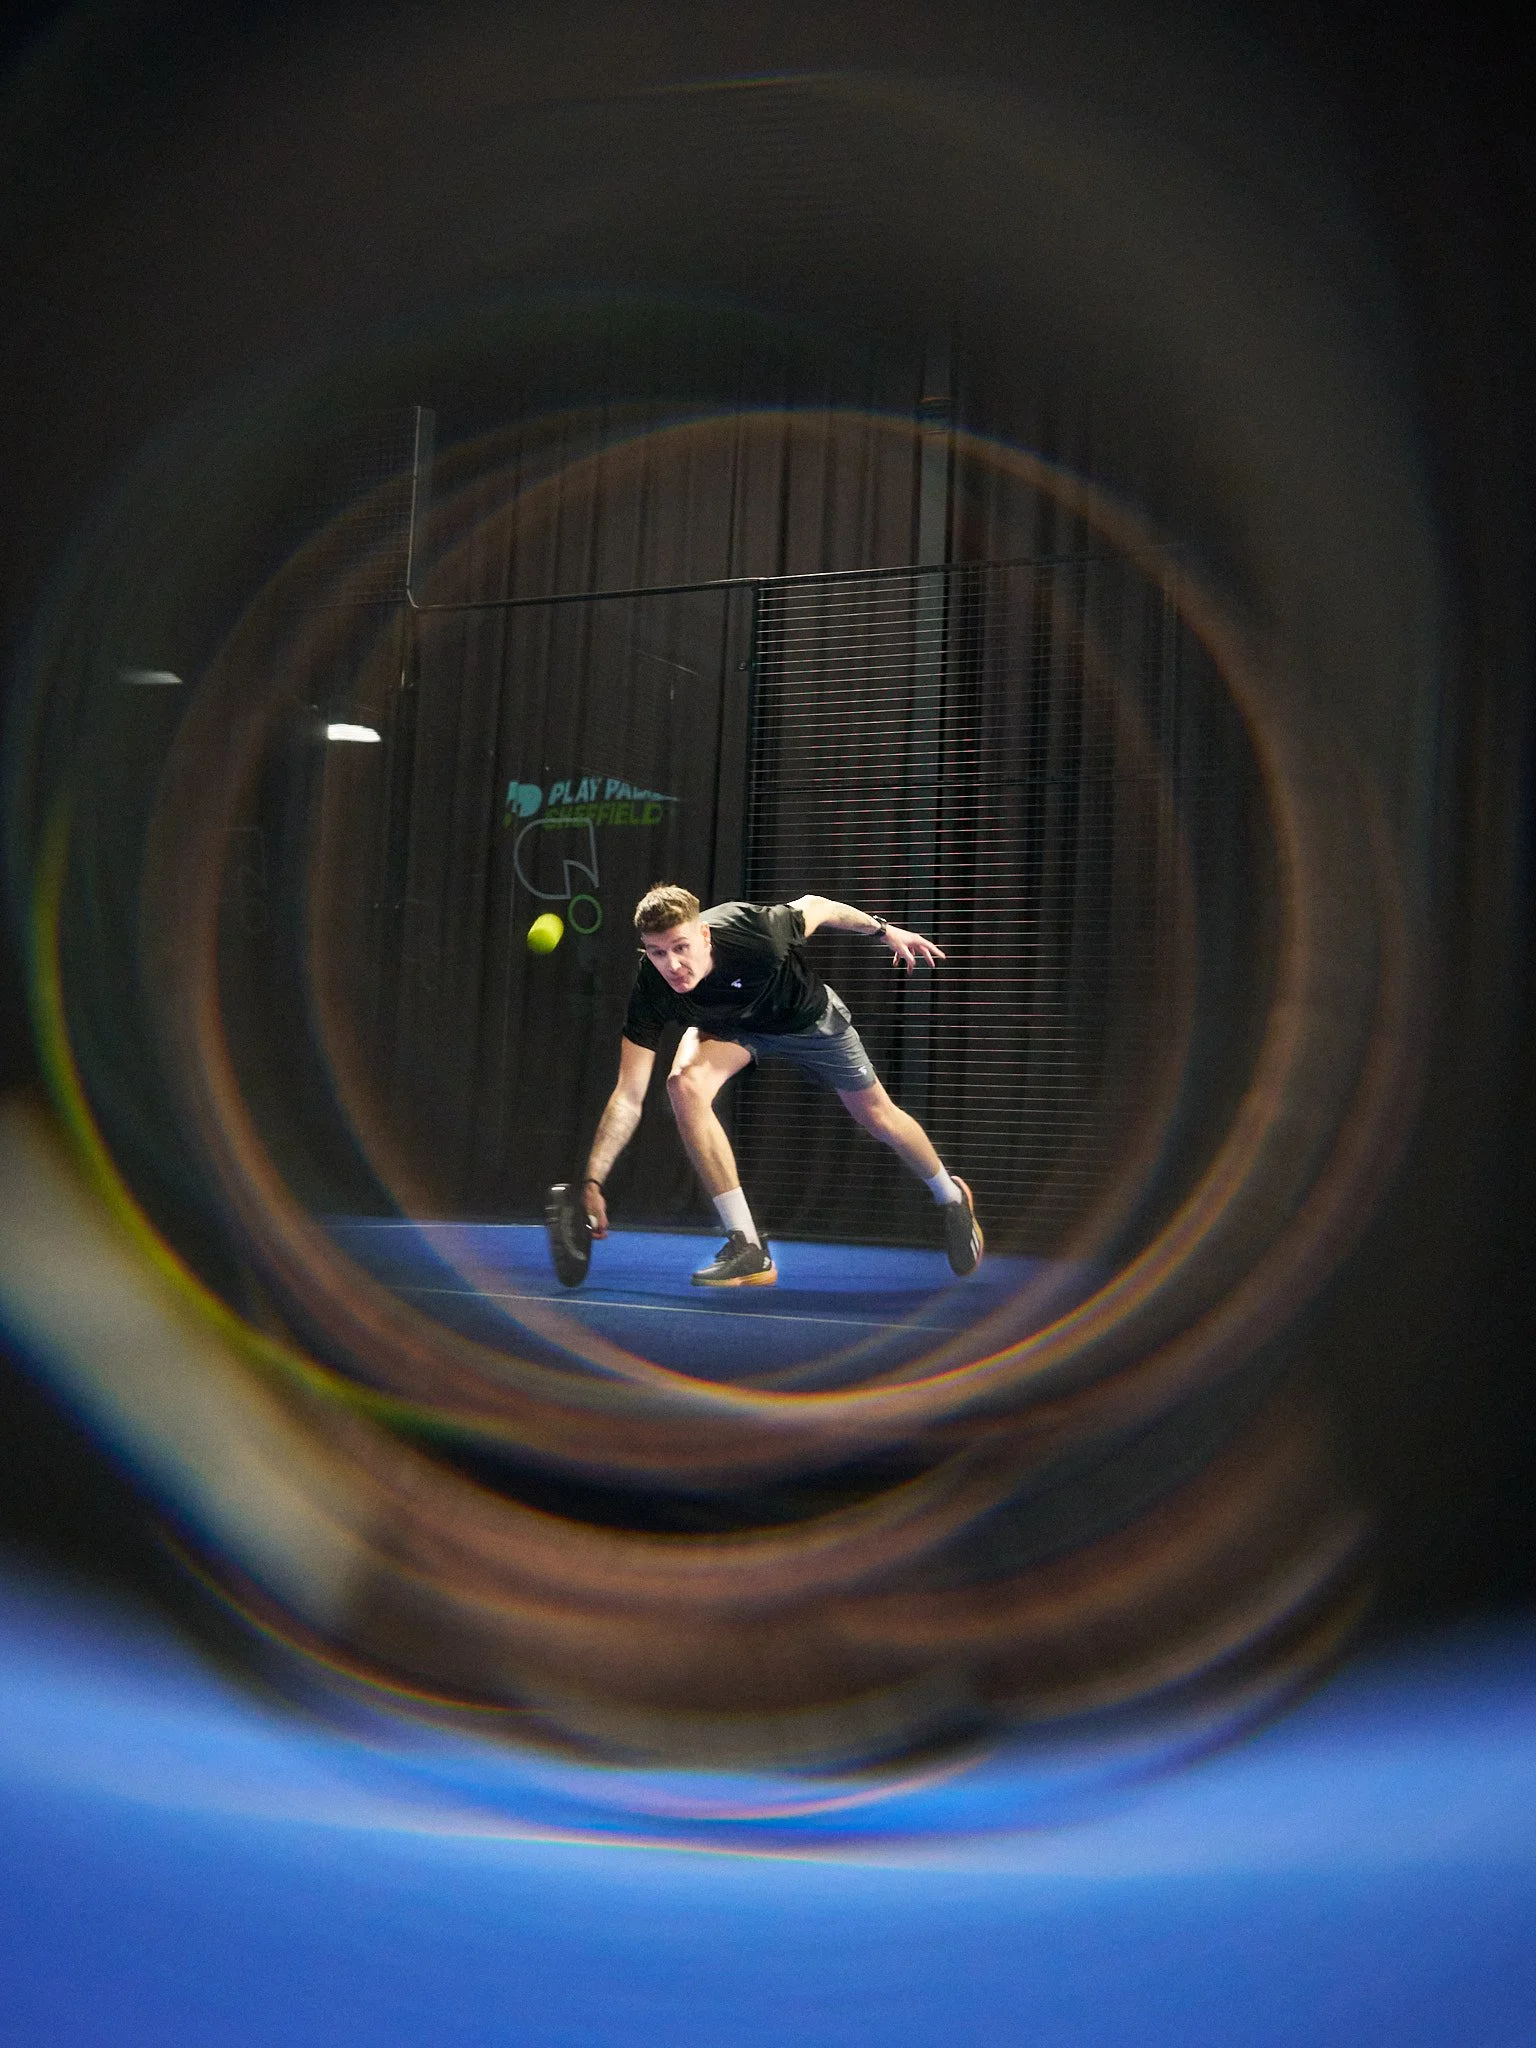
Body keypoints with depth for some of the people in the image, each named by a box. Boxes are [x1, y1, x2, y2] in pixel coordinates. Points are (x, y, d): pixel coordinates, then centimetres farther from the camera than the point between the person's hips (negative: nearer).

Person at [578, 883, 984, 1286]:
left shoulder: (755, 935, -42)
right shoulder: (651, 990, -34)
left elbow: (815, 907, -19)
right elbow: (629, 1096, -32)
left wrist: (883, 930, -3)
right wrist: (593, 1181, -40)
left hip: (809, 1016, -1)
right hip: (731, 1026, 1)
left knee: (880, 1119, 10)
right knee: (685, 1082, -29)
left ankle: (950, 1197, 45)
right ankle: (748, 1249, -20)